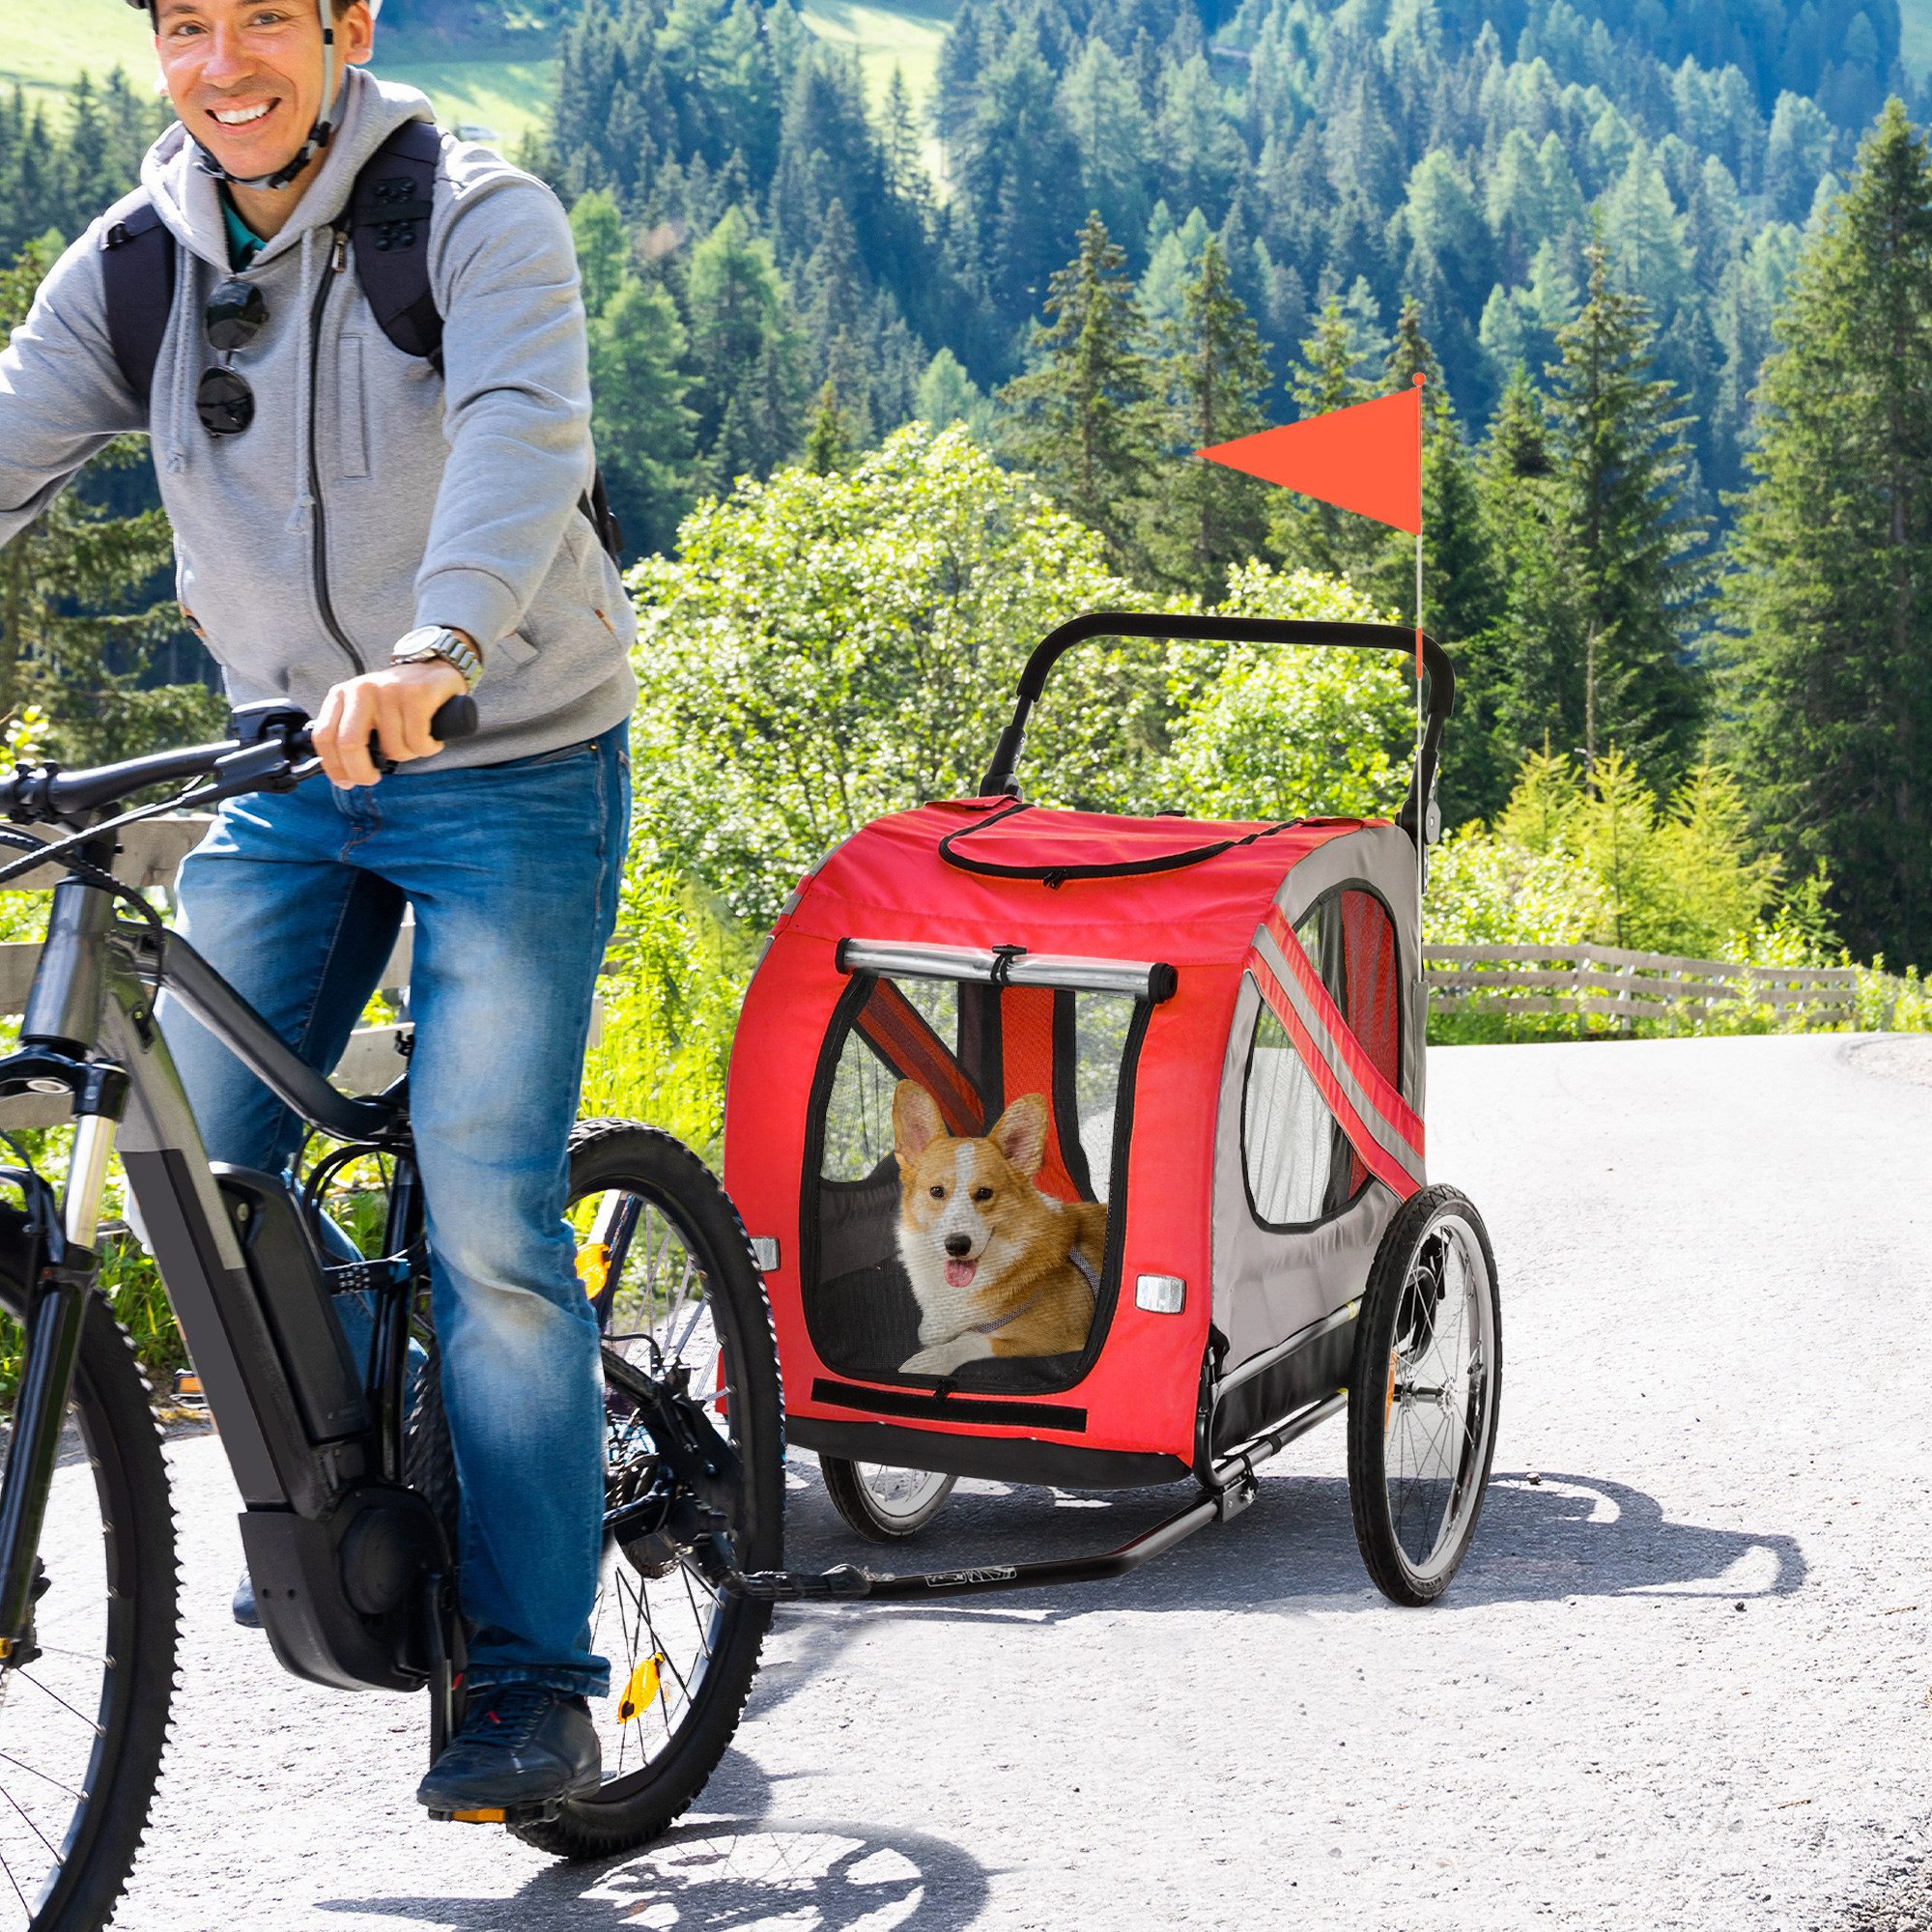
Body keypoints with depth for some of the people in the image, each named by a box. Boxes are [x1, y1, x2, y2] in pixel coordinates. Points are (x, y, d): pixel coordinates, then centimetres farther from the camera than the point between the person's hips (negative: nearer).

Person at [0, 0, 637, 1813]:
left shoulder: (480, 219, -13)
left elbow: (522, 432, -31)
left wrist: (437, 648, -50)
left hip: (512, 772, -5)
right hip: (287, 778, 5)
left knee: (486, 1223, -11)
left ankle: (533, 1680, -2)